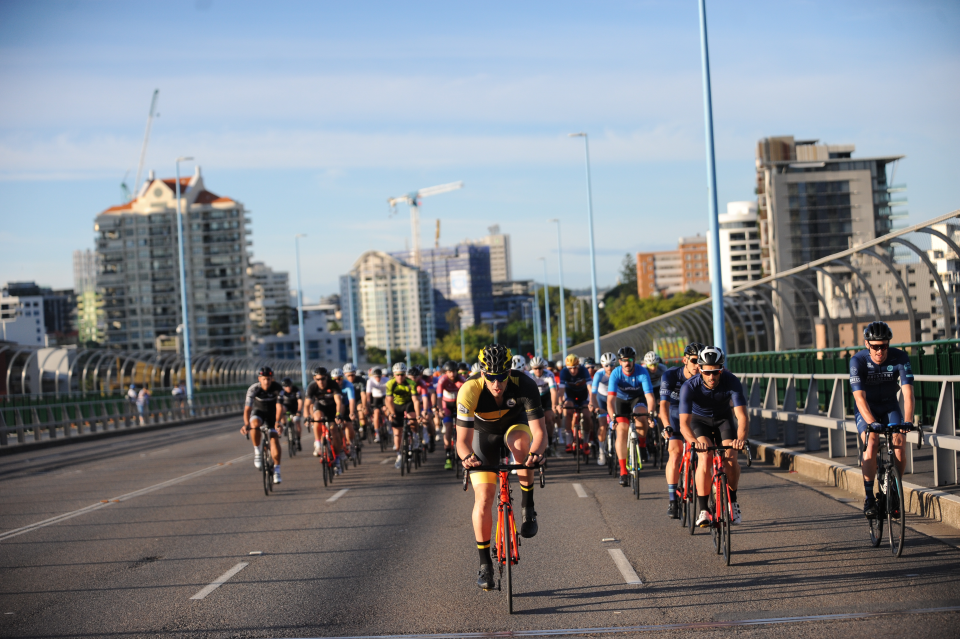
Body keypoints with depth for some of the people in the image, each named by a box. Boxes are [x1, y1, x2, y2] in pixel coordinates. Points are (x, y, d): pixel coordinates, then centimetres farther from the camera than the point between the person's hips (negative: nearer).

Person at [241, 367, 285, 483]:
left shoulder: (277, 389, -24)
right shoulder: (253, 389, -26)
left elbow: (279, 407, -33)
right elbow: (247, 409, -33)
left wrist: (278, 423, -50)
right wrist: (246, 424, -49)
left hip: (272, 414, 0)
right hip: (258, 411, 0)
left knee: (275, 440, -14)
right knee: (254, 424, -35)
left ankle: (276, 469, -1)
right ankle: (257, 451, -18)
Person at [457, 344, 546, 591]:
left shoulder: (524, 385, -34)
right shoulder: (469, 390, -34)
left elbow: (539, 432, -37)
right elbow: (462, 440, -34)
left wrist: (536, 451, -58)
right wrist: (467, 456, -56)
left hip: (515, 424, 0)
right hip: (483, 432, 0)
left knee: (520, 441, -37)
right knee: (483, 499, -9)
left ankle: (527, 507, -19)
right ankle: (485, 564, 6)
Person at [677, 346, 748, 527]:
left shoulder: (732, 382, -30)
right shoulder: (689, 387, -33)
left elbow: (742, 416, -37)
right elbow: (684, 423, -40)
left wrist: (741, 438, -57)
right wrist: (694, 441, -60)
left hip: (723, 418, 1)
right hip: (700, 420, -1)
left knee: (730, 457, -19)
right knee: (705, 458, -25)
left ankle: (732, 501, 5)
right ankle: (703, 510, -18)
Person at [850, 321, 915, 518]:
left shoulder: (900, 358, -20)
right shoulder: (858, 361, -24)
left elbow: (908, 392, -28)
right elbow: (859, 397, -31)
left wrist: (907, 420, -43)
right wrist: (872, 423, -45)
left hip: (890, 408, 1)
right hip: (866, 410, -1)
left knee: (899, 446, -20)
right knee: (871, 445, -26)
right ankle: (869, 497, -16)